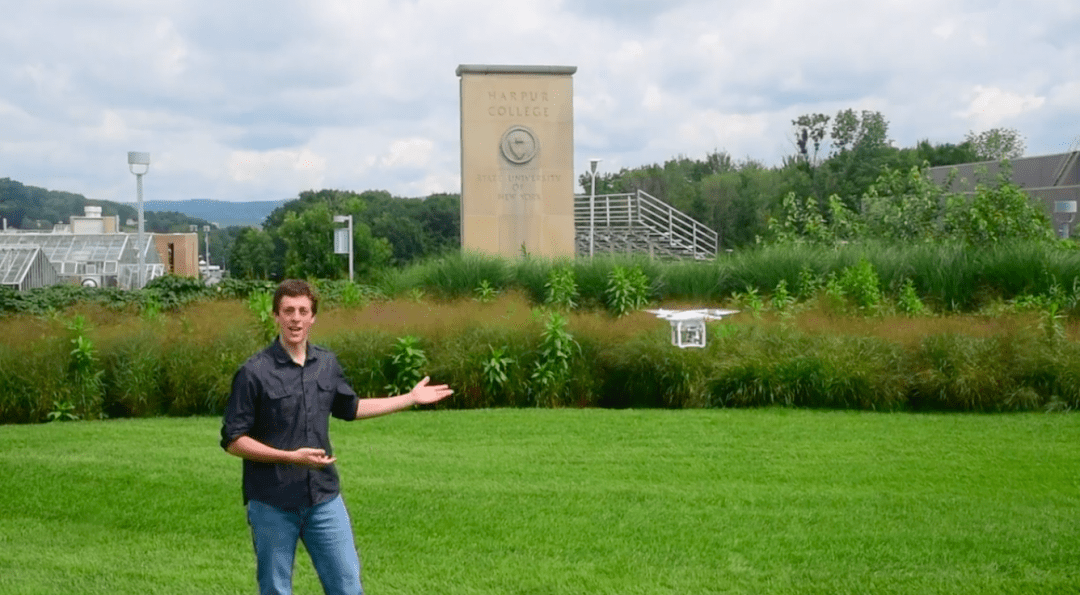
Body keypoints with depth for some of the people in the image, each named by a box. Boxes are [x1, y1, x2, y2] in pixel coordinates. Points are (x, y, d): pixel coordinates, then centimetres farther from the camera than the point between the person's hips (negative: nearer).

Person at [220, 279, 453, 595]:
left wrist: (410, 398, 25)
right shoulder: (253, 372, -12)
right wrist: (291, 457, -19)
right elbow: (233, 440, -11)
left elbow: (350, 408, 24)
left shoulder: (327, 364, 5)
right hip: (272, 504, -4)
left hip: (324, 498, 4)